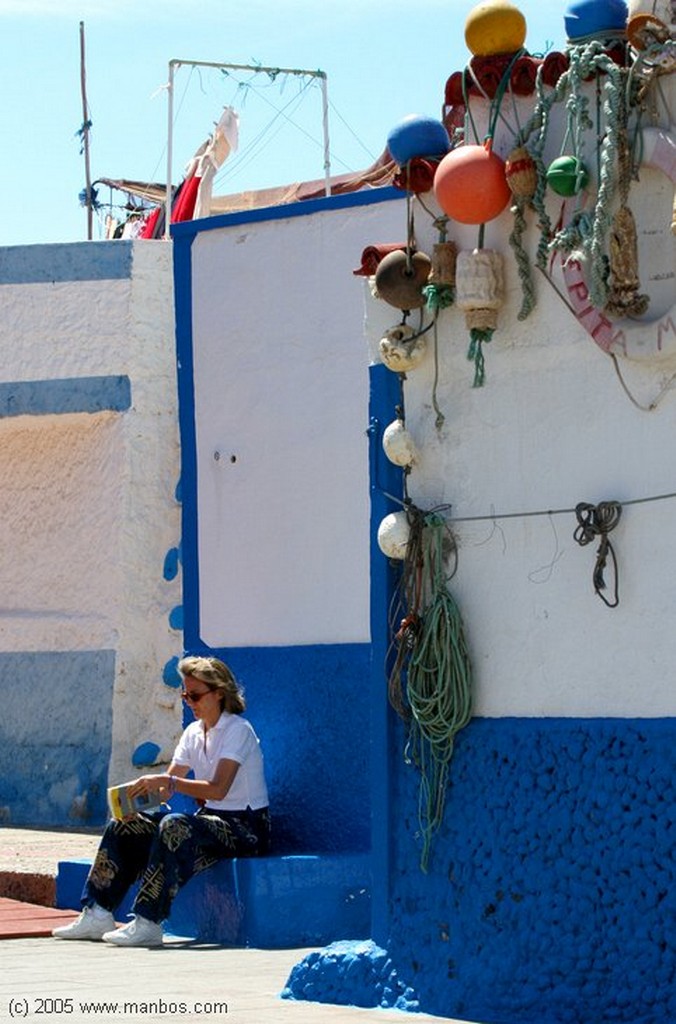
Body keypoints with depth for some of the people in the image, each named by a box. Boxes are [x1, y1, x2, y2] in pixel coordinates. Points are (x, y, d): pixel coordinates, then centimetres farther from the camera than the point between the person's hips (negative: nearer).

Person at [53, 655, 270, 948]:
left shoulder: (238, 731, -13)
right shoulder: (193, 733, 11)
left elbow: (218, 789, -26)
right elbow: (167, 784, 5)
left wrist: (165, 782, -33)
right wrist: (136, 797, -15)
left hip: (246, 828, -8)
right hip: (211, 819, 9)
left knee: (175, 826, -36)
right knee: (123, 827, -2)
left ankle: (147, 923, -36)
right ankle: (97, 914, -7)